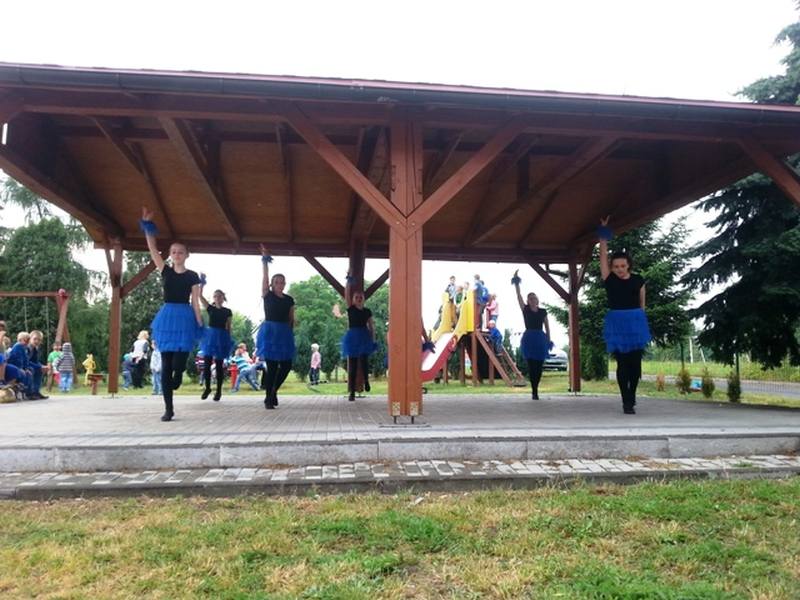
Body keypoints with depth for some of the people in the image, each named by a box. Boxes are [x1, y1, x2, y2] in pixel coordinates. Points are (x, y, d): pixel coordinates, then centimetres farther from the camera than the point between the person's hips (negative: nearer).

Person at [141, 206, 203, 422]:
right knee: (165, 365, 1)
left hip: (185, 318, -2)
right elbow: (152, 249, 1)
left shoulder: (192, 276, 3)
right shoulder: (166, 271, 8)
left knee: (178, 363, -13)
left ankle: (176, 379, 25)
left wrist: (200, 324, -4)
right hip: (167, 316, 2)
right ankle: (168, 408, 7)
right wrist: (147, 225, -6)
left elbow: (195, 301, 1)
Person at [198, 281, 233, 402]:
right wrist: (202, 283, -12)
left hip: (221, 337, -1)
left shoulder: (228, 312, 3)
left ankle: (219, 390, 11)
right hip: (210, 336, 1)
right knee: (206, 363, 0)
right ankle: (207, 387, 16)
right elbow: (200, 296, -3)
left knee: (219, 365, 3)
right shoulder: (210, 308, 6)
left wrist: (228, 341, 2)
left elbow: (228, 327, 5)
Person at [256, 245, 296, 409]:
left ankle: (273, 391, 23)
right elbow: (264, 278, -11)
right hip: (269, 331, -4)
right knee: (272, 366, -6)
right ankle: (268, 398, 4)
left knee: (286, 365, 0)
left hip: (284, 332, 4)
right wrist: (264, 261, -19)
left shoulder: (289, 300, 10)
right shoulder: (267, 295, 0)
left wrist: (290, 332, 2)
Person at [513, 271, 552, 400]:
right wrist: (516, 284, -13)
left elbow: (547, 326, 12)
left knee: (539, 365, 1)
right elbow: (519, 296, -5)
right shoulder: (525, 309, 4)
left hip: (541, 338, 2)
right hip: (529, 338, -2)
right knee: (531, 365, -6)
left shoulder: (543, 311, 8)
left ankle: (535, 389, 15)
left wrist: (548, 340, 9)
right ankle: (534, 392, -4)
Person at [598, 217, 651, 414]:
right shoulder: (609, 279, 0)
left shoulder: (638, 280, 3)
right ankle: (626, 401, 0)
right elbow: (603, 256, -5)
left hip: (636, 322, 2)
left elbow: (642, 302, 12)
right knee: (622, 362, -3)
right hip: (617, 322, -2)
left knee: (635, 361, 3)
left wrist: (639, 320, 16)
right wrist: (603, 237, -8)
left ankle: (632, 395, 25)